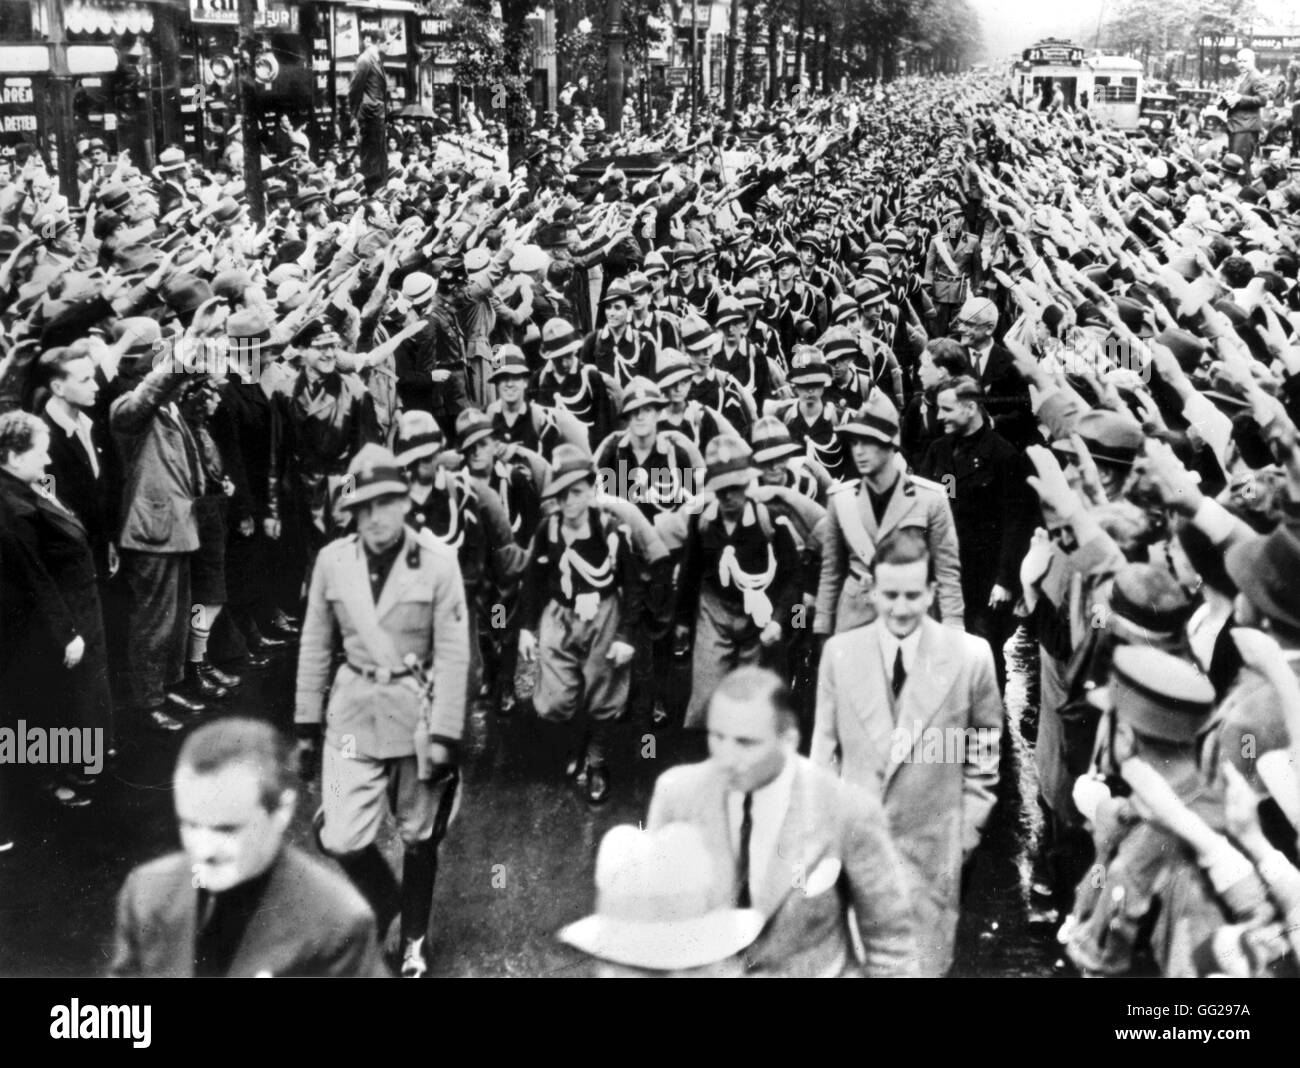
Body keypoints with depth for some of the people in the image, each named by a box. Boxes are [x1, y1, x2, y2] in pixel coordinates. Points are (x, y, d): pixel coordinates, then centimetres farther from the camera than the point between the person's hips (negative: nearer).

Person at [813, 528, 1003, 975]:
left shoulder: (971, 655, -9)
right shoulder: (839, 652, -4)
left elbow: (984, 753, 2)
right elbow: (824, 746, 5)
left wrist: (968, 831, 1)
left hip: (932, 848, -1)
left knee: (922, 966, 8)